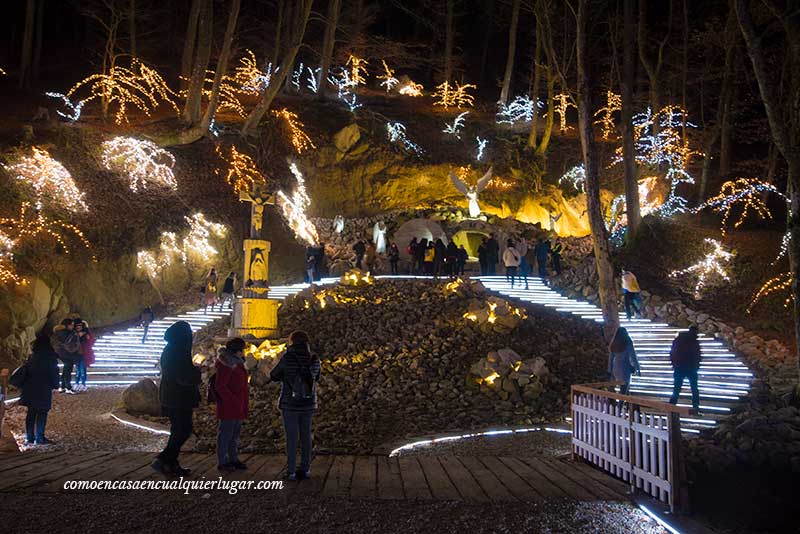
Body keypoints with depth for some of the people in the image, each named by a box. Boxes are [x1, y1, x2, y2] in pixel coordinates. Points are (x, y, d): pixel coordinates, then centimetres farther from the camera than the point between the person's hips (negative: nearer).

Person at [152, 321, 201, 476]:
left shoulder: (168, 350, 10)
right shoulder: (179, 352, -21)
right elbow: (184, 378, -23)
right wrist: (197, 371, -6)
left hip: (169, 397, 10)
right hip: (179, 398, -10)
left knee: (177, 430, 16)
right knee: (184, 430, -3)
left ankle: (171, 463, 20)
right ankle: (162, 460, -6)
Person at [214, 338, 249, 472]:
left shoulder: (237, 363, 15)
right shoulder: (226, 364, -15)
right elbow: (220, 386, -19)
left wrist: (243, 404, 15)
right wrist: (233, 401, -19)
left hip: (238, 407, 10)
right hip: (227, 407, -10)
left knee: (235, 434, 15)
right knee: (225, 433, -2)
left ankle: (233, 459, 23)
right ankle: (222, 461, 5)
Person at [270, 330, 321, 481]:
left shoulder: (287, 358, -13)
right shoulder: (314, 359, -2)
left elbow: (274, 376, 1)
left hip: (290, 403, -3)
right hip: (308, 403, 3)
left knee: (291, 437, 3)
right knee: (306, 436, 13)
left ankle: (291, 471, 6)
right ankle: (305, 469, 17)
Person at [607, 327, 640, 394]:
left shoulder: (613, 345, 3)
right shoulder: (628, 343, -10)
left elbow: (610, 359, 7)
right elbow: (633, 357, -9)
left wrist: (610, 371, 13)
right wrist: (638, 369, -2)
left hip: (616, 369, 5)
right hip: (625, 368, -5)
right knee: (623, 390, -1)